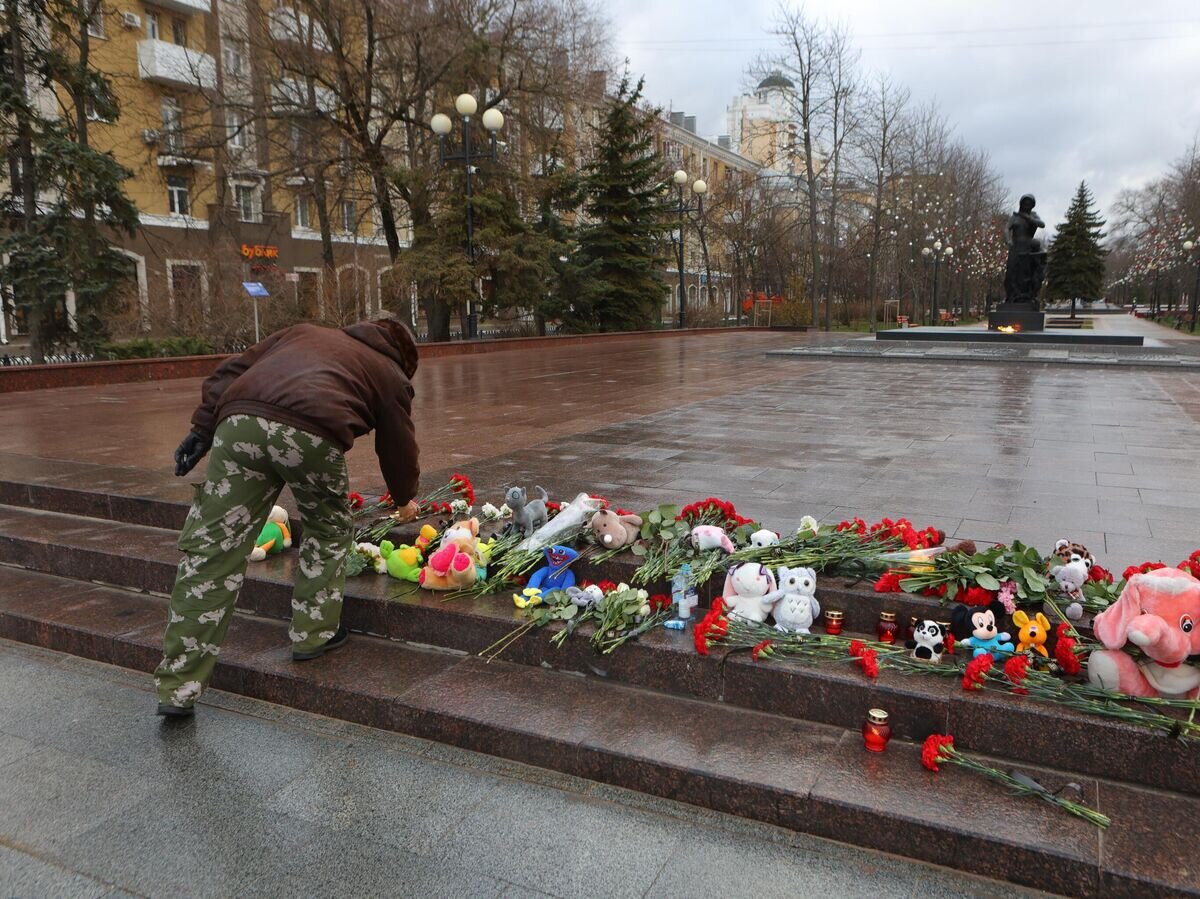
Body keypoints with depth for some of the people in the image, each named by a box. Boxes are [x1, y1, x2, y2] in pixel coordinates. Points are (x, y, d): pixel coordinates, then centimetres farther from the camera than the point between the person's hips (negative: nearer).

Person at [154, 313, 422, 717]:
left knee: (212, 548, 6)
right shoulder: (390, 374, 28)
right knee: (327, 531, 26)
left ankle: (178, 687, 10)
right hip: (313, 433, -3)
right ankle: (312, 634, 31)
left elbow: (232, 371, 27)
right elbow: (398, 445, 33)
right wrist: (405, 499, 50)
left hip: (239, 422, 3)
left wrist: (202, 428, 22)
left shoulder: (304, 333, 38)